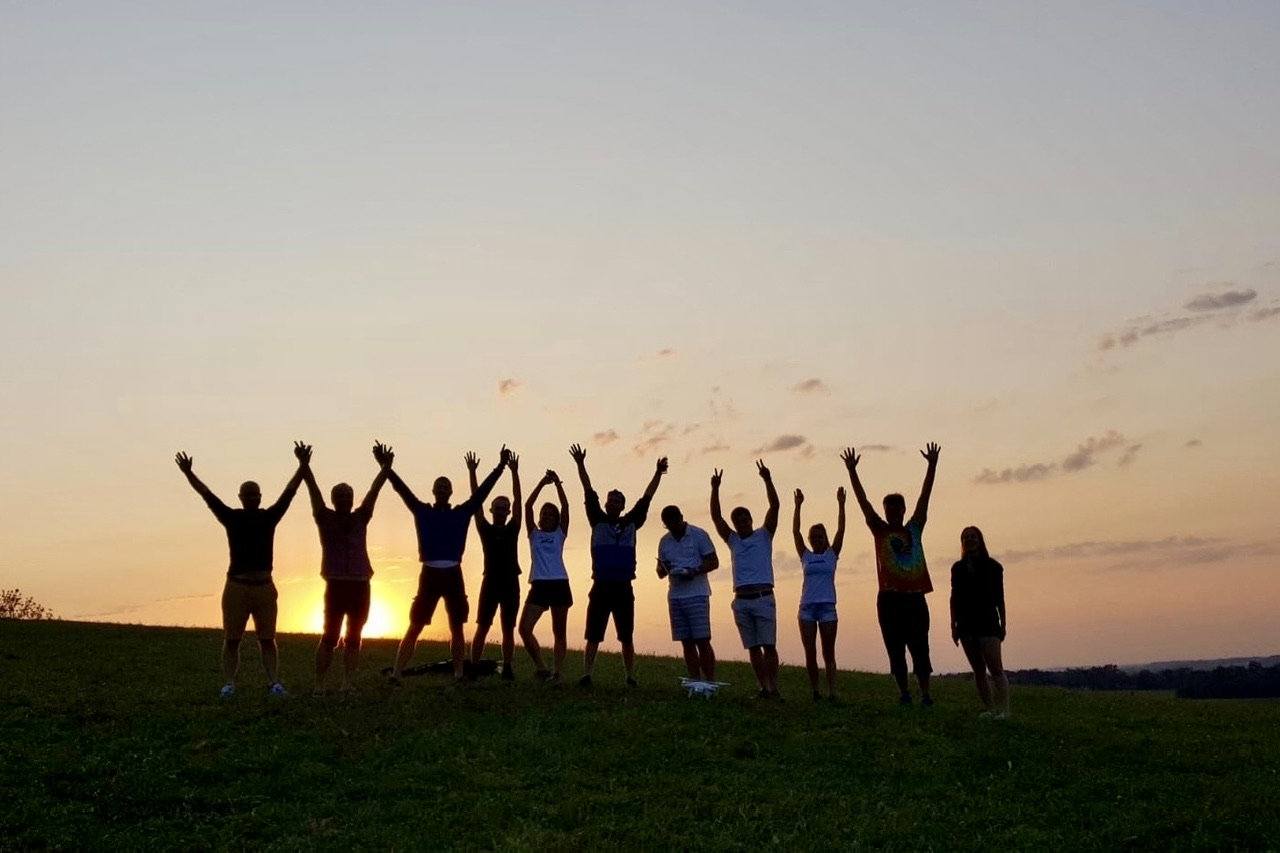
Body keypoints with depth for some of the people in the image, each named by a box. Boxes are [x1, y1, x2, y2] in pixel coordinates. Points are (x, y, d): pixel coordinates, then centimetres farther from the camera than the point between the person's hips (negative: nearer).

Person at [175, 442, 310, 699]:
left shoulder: (270, 516, 5)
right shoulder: (232, 517, 3)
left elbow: (289, 492, -1)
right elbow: (207, 495, -3)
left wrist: (302, 466, -12)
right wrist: (188, 473, -14)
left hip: (264, 586, 1)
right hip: (237, 586, -1)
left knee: (267, 639, 5)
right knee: (232, 639, 3)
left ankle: (274, 682, 5)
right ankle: (228, 684, 7)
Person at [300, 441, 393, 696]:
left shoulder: (360, 518, 11)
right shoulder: (325, 518, 5)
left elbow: (374, 491, 2)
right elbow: (313, 490, -7)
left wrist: (385, 467, -10)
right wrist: (304, 466, -20)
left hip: (360, 585, 3)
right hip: (336, 585, -3)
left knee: (353, 638, 7)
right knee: (330, 637, -4)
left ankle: (348, 685, 11)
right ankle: (319, 686, 0)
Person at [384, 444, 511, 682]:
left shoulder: (462, 513, 7)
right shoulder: (422, 511, 6)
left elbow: (482, 491, 3)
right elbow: (402, 489, -2)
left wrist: (500, 466, -1)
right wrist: (386, 467, -11)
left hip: (453, 575, 2)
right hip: (429, 575, -1)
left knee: (457, 628, 8)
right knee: (414, 627, -2)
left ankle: (459, 674, 14)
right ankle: (396, 674, -3)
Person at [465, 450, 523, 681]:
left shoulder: (512, 530, 8)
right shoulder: (485, 530, 6)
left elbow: (517, 500, 1)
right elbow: (476, 501, 1)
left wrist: (514, 472, -7)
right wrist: (472, 473, -6)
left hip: (511, 582, 1)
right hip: (490, 582, -1)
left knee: (508, 629, 5)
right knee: (482, 628, -4)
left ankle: (507, 668, 10)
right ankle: (473, 667, -5)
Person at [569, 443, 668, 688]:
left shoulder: (631, 523, 9)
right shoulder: (598, 521, 6)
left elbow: (645, 500, 6)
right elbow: (589, 494, 0)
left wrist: (657, 475, -2)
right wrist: (580, 465, -7)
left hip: (623, 589, 1)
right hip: (600, 587, -1)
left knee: (627, 638, 8)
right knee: (593, 636, -1)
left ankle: (631, 677, 15)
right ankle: (586, 675, 0)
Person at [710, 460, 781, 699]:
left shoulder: (764, 535, 9)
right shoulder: (733, 541, 17)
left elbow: (774, 506, -3)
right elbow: (716, 516, 7)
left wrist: (767, 480, -14)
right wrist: (715, 489, -3)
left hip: (763, 598, -4)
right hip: (741, 600, 4)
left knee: (769, 645, -6)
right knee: (753, 648, 4)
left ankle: (774, 688, -7)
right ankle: (763, 688, 8)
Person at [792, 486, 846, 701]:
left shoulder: (832, 555, 8)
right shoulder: (805, 556, 10)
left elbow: (840, 530, 0)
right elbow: (795, 531, 2)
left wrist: (841, 504, -7)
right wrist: (798, 506, -4)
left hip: (827, 607, -1)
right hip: (807, 607, 1)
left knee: (828, 653, 0)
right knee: (810, 654, 1)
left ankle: (831, 692, -5)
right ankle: (814, 691, 8)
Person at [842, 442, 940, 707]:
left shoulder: (914, 529, 10)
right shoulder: (880, 531, 7)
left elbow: (924, 497, 6)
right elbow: (863, 502, 0)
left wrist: (932, 465, 0)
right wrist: (852, 471, -8)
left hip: (915, 596, 1)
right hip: (890, 597, -1)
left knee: (920, 647, 1)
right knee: (895, 649, 3)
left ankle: (925, 693, 5)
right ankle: (903, 691, 11)